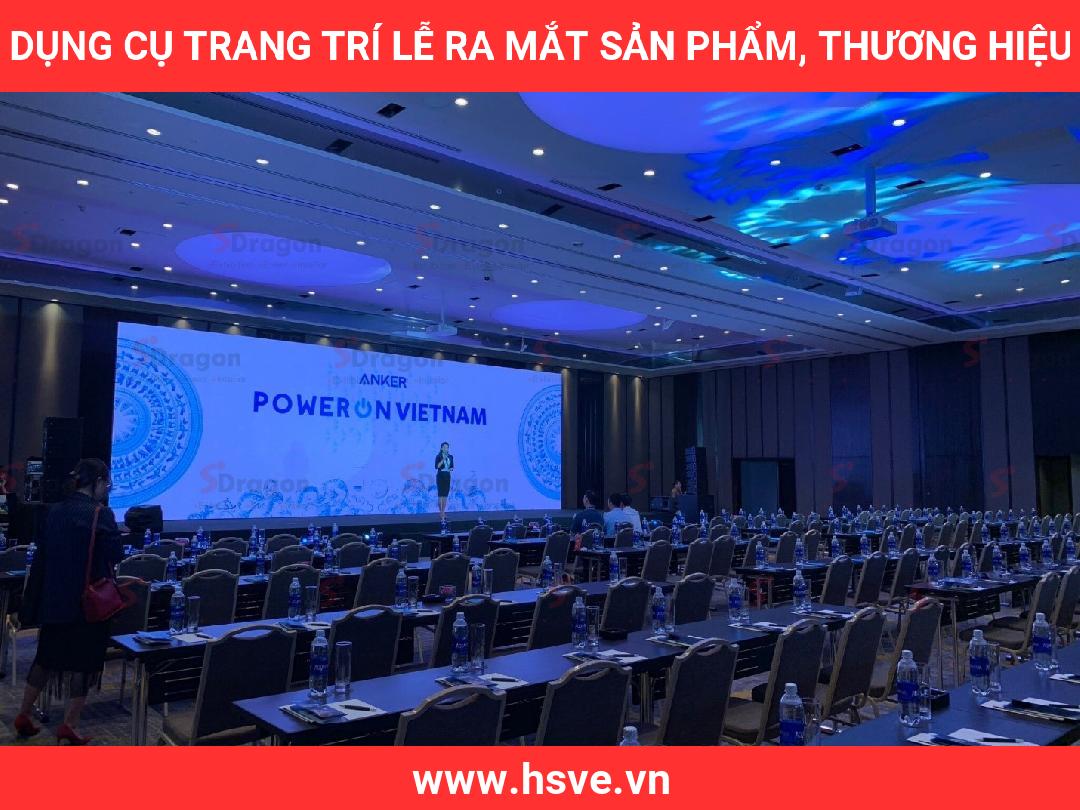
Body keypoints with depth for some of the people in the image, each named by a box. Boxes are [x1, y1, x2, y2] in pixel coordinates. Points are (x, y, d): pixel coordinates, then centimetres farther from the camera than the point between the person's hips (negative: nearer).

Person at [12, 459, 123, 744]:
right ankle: (69, 725, 9)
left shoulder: (55, 512, 4)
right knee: (84, 661, 6)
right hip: (88, 600, -7)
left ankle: (24, 715, 30)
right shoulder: (99, 513, -17)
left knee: (47, 656, 21)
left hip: (53, 599, 7)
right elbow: (116, 554, -14)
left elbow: (44, 553, 11)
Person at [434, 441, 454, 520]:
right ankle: (441, 512, -5)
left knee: (446, 495, 5)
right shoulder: (438, 457, -5)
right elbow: (436, 467, -15)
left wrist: (451, 469, -5)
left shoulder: (450, 457, 10)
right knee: (441, 494, -7)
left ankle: (443, 512, 11)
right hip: (440, 476, -5)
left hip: (447, 477, 5)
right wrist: (443, 460, -22)